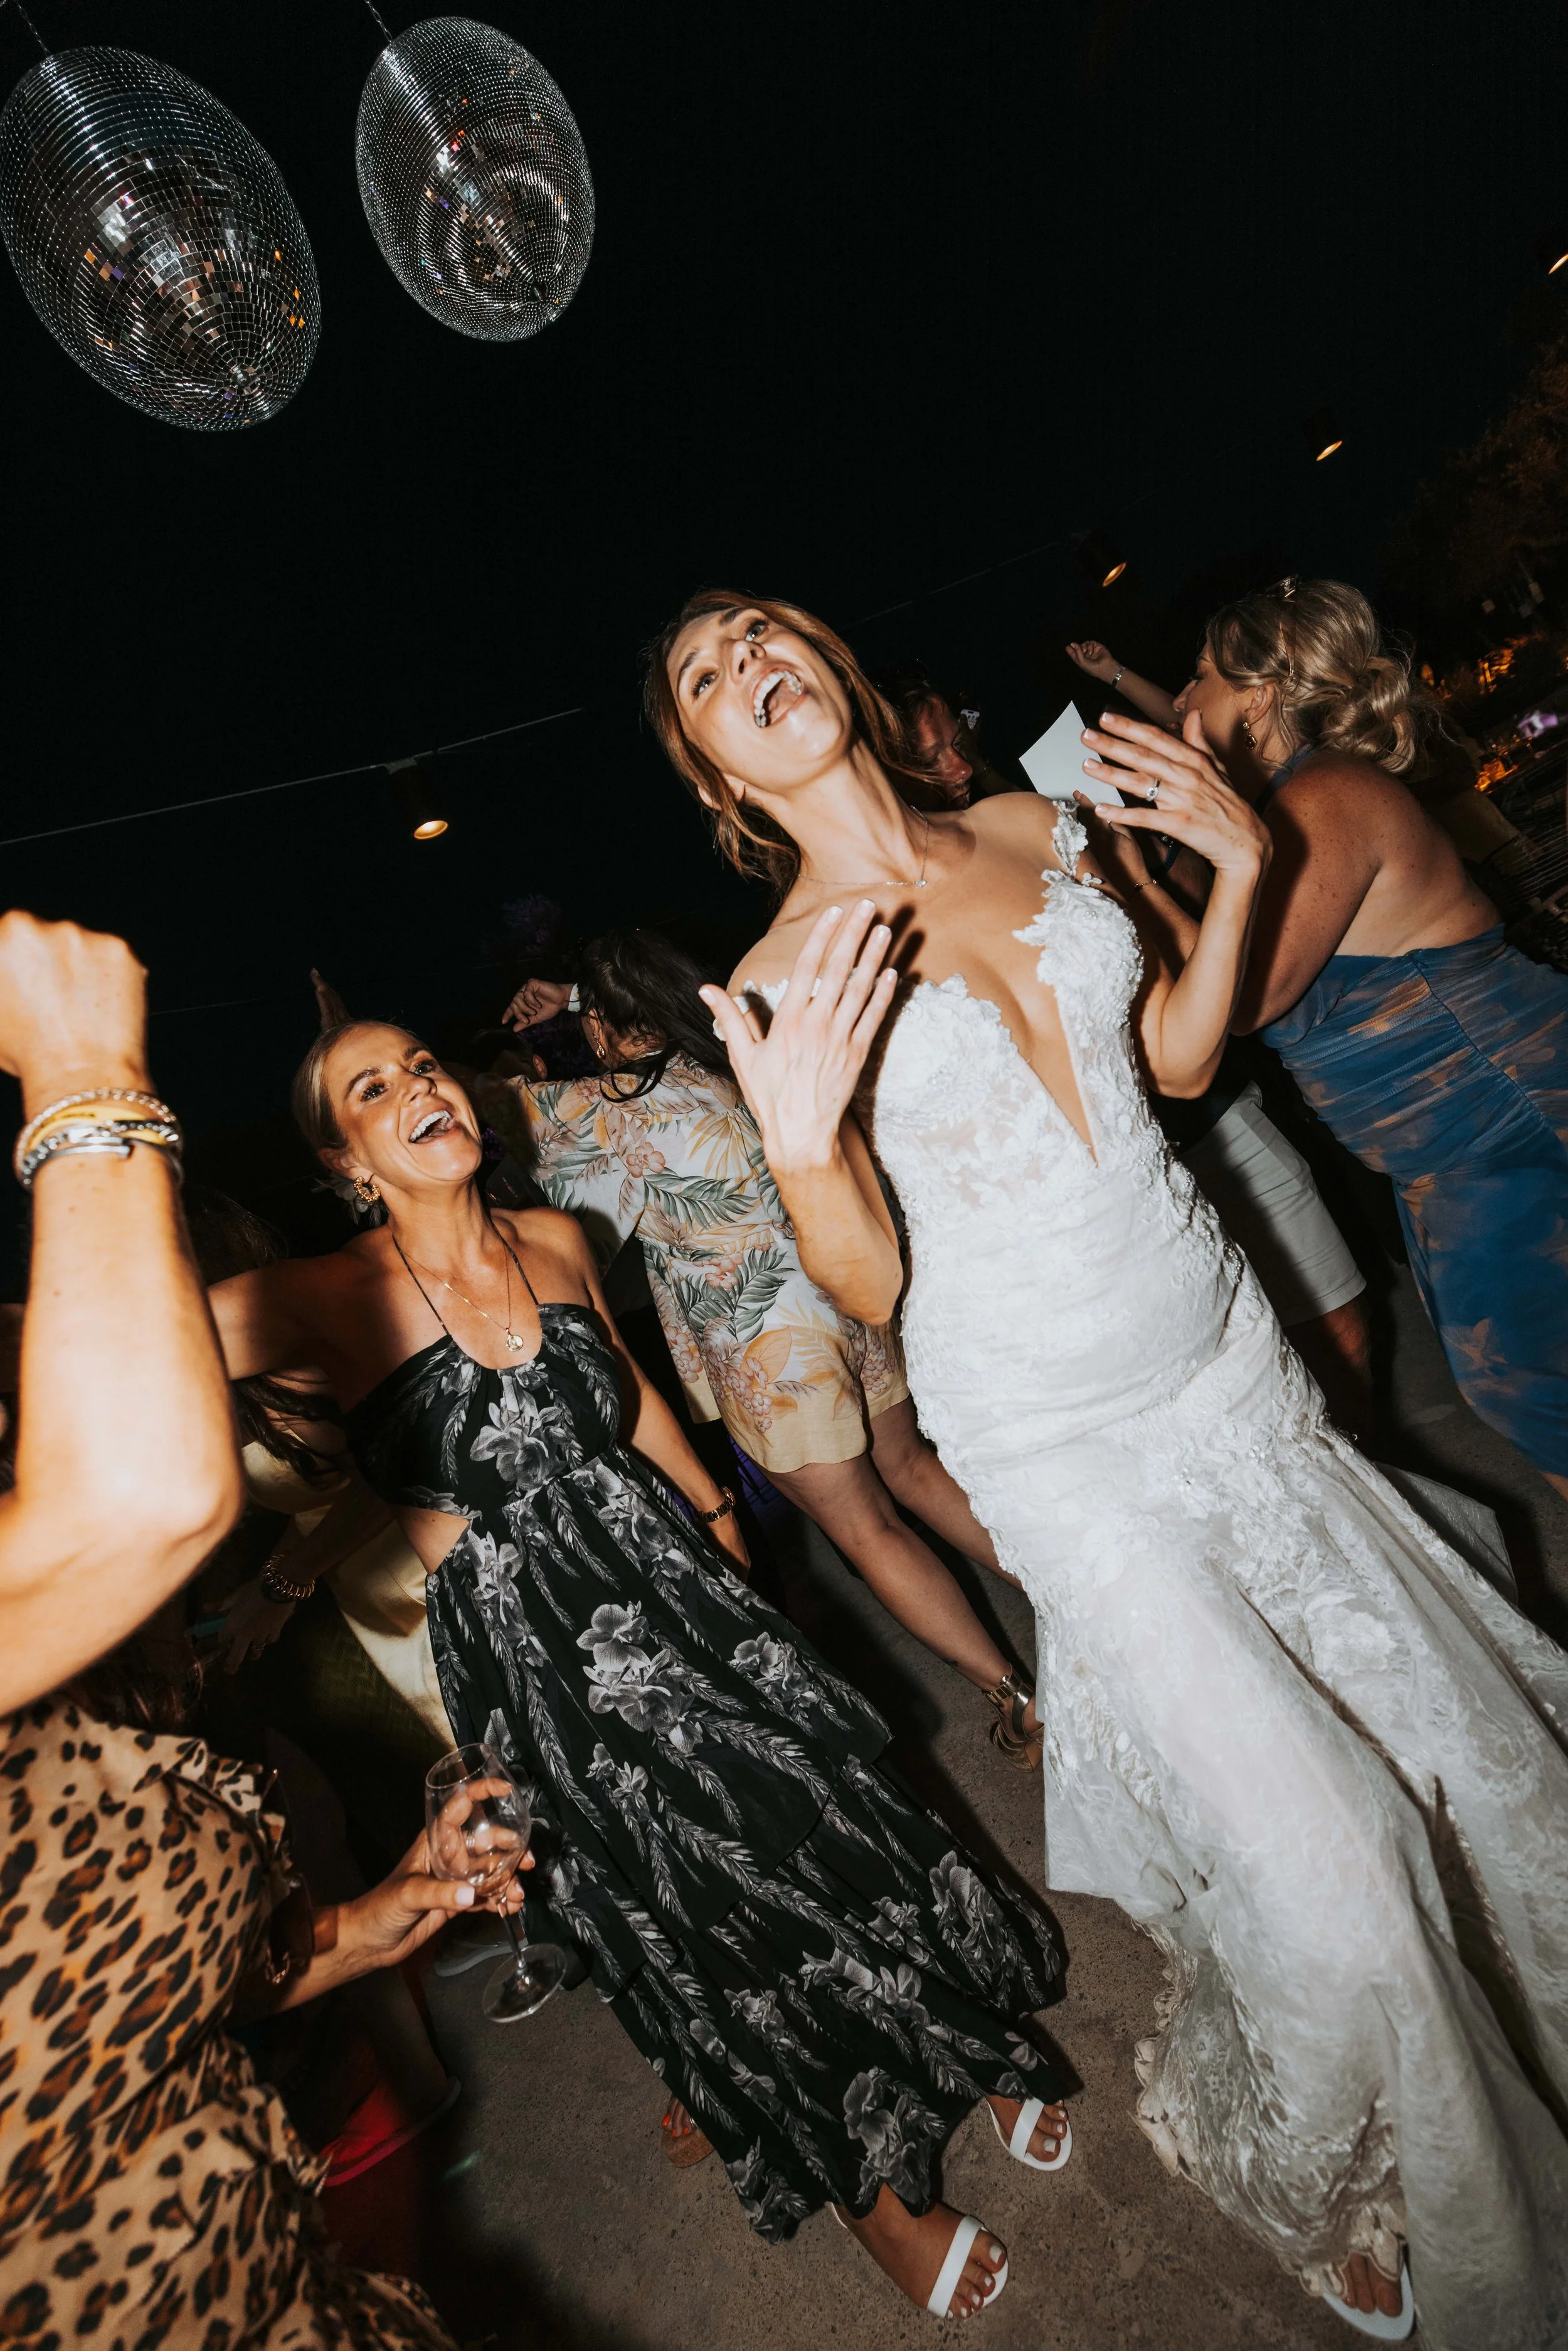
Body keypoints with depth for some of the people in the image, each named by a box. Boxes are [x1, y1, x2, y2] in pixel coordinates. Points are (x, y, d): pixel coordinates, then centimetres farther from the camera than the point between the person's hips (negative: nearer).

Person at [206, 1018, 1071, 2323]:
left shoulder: (557, 1238, 0)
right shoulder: (330, 1300, -13)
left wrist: (719, 1510, 18)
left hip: (666, 1576, 3)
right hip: (529, 1649, -3)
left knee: (813, 1801, 12)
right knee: (698, 1908, 10)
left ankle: (959, 2048, 43)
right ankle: (867, 2180, 40)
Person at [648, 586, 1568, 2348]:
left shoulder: (1038, 827, 4)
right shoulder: (777, 984, -9)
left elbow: (1178, 1060, 10)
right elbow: (871, 1289, -10)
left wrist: (1237, 865, 1)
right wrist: (799, 1148, -28)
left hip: (1224, 1360, 6)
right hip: (1062, 1443, -5)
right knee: (1321, 1863, 2)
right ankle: (1313, 2180, 40)